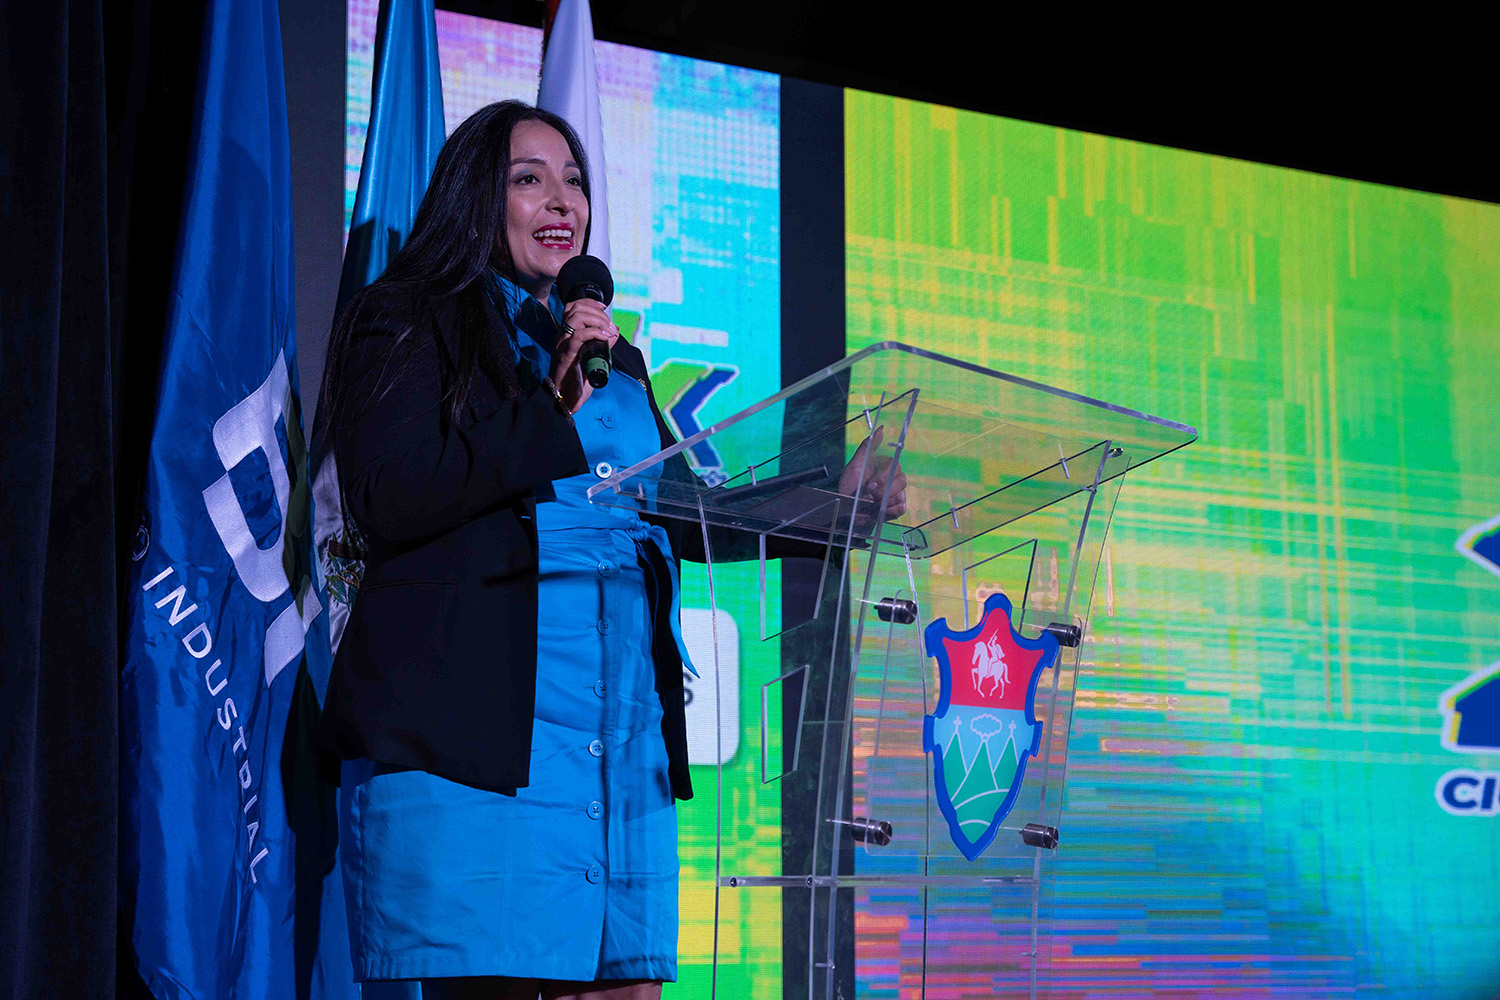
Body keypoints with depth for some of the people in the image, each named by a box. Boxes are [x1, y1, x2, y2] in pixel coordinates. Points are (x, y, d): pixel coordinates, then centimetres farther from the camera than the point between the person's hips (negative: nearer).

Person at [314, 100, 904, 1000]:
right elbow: (388, 502, -9)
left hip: (624, 729, 6)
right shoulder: (408, 323, 6)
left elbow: (688, 516, 25)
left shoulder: (614, 355, 25)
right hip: (474, 730, -6)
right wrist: (554, 410, -11)